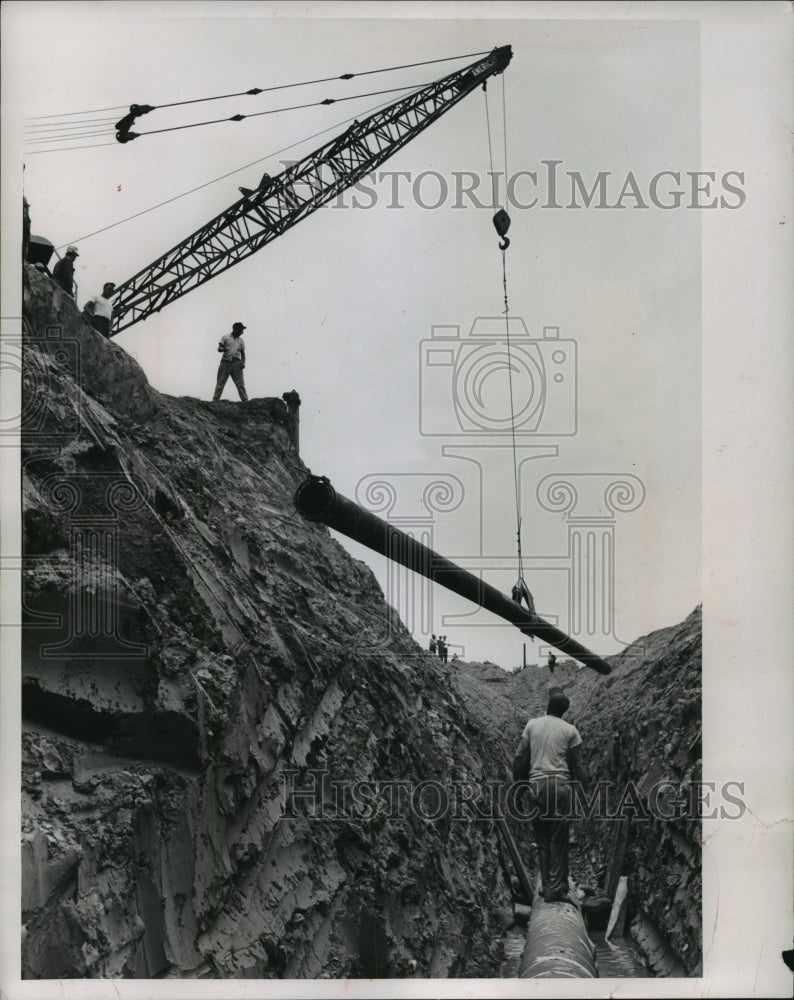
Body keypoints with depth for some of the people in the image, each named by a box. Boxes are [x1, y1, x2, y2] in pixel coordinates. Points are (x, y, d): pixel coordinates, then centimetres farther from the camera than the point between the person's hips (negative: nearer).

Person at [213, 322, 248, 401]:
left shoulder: (240, 340, 18)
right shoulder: (225, 338, 8)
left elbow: (243, 353, 20)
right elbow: (219, 349, 3)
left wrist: (243, 362, 3)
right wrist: (224, 349, -21)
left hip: (236, 363, 2)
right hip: (226, 362, -2)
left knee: (240, 383, -6)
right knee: (220, 382, -3)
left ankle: (245, 400, -8)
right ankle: (215, 400, -1)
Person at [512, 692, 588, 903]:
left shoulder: (532, 725, 8)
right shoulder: (570, 730, 3)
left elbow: (519, 758, 6)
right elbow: (577, 765, 1)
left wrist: (518, 783, 14)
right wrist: (585, 791, 7)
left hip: (536, 785, 2)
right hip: (561, 784, -2)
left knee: (542, 840, 10)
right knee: (559, 840, 2)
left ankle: (547, 887, 10)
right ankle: (556, 889, 0)